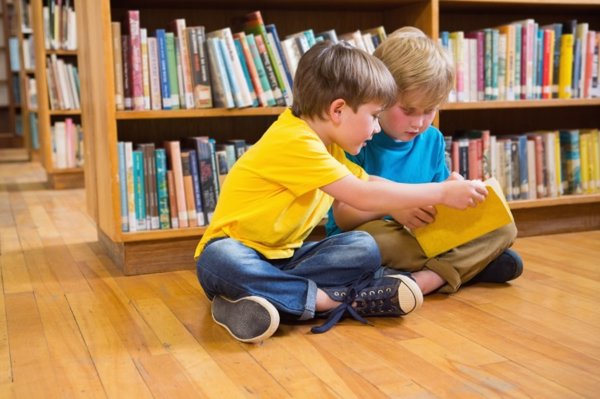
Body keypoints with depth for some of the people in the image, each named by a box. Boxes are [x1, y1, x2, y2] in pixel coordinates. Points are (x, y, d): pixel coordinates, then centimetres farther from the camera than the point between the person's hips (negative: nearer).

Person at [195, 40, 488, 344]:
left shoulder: (328, 146, 8)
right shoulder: (294, 140, -24)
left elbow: (370, 183, 17)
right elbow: (361, 196, -27)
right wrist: (441, 193, -22)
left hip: (284, 257, 7)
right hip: (238, 252, -7)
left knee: (363, 249, -14)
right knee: (220, 261, -42)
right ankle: (329, 300, -33)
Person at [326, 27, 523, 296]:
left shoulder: (432, 139, 6)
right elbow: (343, 217, -14)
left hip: (422, 235, 6)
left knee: (504, 228, -6)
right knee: (369, 237, -41)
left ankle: (427, 278, -25)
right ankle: (470, 264, -22)